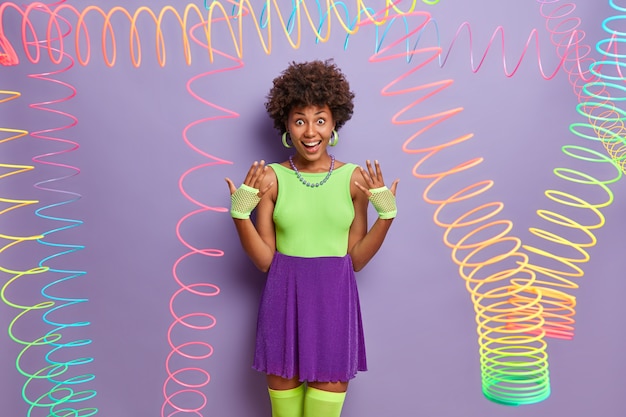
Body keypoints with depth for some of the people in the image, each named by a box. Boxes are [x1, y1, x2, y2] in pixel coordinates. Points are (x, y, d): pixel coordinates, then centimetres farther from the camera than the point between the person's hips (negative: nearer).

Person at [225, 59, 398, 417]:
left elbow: (356, 259, 0)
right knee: (283, 386, 13)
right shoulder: (271, 178, -4)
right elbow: (265, 260, -3)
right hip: (284, 297, 0)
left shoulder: (354, 177, -2)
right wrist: (240, 213, -15)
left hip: (334, 298, 0)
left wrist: (387, 214, -10)